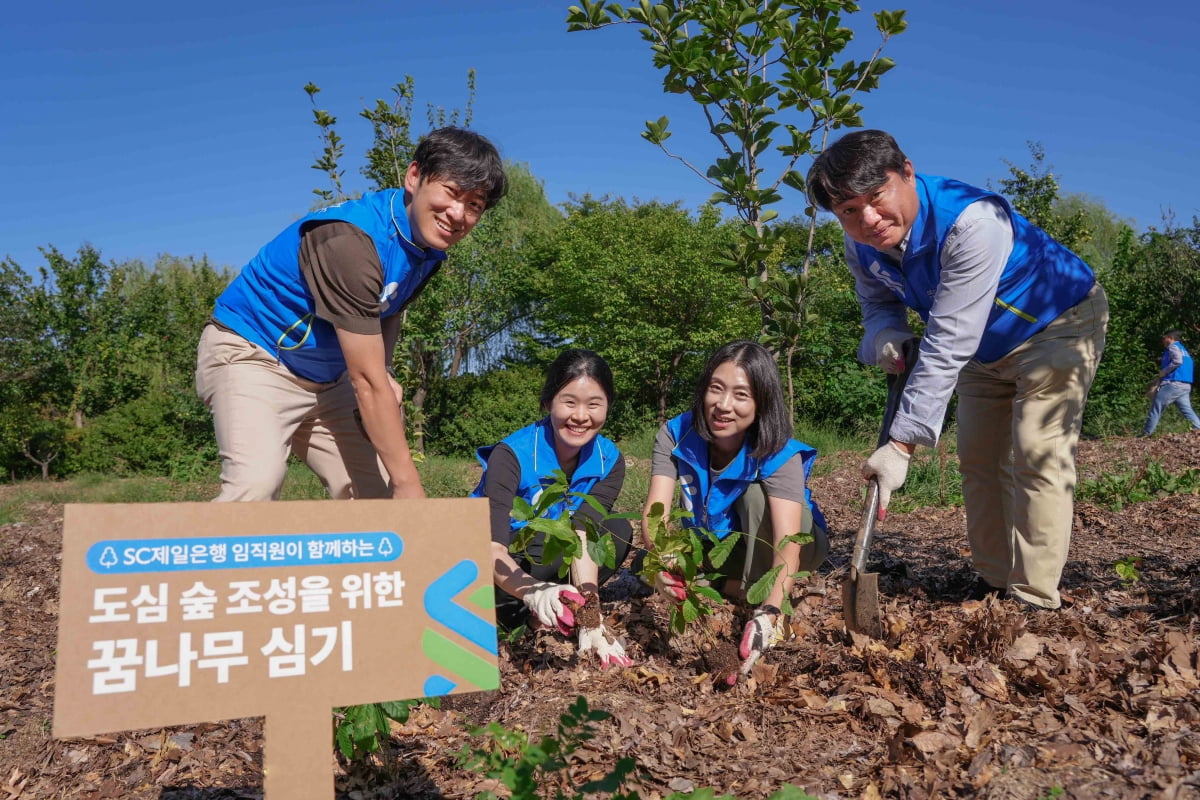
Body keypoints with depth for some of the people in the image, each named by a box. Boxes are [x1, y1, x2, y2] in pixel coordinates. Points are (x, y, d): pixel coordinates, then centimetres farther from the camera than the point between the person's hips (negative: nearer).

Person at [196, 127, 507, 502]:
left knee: (380, 496, 3)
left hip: (325, 378, 9)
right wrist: (408, 483, -24)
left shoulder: (429, 244, -3)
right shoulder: (352, 241, -30)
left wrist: (384, 375, -6)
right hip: (251, 357, -8)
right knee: (257, 482, -31)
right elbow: (366, 382, -29)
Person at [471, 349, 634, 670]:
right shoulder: (512, 455, -27)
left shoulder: (609, 461, -14)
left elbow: (583, 538, -26)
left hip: (548, 563, 5)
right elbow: (493, 548, -38)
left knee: (617, 531, -22)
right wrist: (534, 592, -58)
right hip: (497, 568, -4)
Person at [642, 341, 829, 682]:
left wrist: (770, 611, -60)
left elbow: (788, 545, -43)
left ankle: (758, 602, -23)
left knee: (757, 493, -33)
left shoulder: (780, 455, -31)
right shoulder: (675, 435, -22)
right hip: (718, 548, 4)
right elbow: (656, 510, -32)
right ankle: (743, 587, -8)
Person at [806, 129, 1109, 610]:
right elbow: (878, 301, 5)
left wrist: (903, 443, -43)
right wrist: (884, 335, -22)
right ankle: (993, 583, 21)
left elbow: (948, 345, -43)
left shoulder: (973, 222, -40)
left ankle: (1035, 602, -10)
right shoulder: (862, 249, -16)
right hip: (985, 345, 8)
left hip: (1059, 323, -7)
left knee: (1037, 457, -17)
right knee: (977, 461, 9)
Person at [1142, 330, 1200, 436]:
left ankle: (1146, 434, -2)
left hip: (1173, 384, -9)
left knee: (1156, 408, -3)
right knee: (1187, 410, 6)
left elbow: (1177, 361, -20)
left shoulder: (1173, 347, -1)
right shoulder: (1184, 350, 27)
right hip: (1185, 386, 9)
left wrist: (1163, 372, -10)